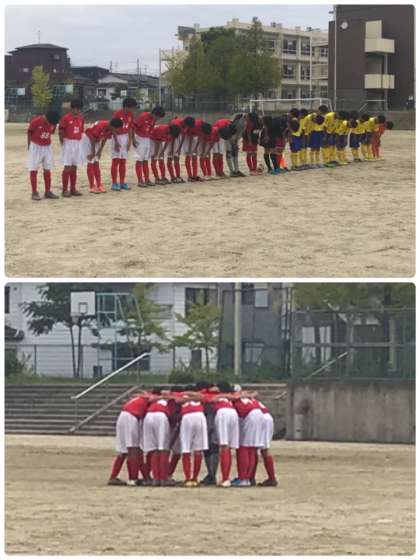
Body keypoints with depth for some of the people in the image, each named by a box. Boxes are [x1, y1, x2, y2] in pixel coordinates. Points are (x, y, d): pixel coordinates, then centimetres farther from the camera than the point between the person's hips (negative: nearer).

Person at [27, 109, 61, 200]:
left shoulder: (53, 123, -9)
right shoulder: (36, 121, -22)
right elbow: (29, 132, -8)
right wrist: (29, 147, -1)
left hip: (47, 147, 5)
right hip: (35, 147, -5)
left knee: (47, 170, 6)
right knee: (33, 170, -3)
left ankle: (48, 192, 13)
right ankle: (34, 193, -1)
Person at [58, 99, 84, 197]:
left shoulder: (81, 119, 8)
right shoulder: (65, 118, -10)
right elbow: (61, 131, -7)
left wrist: (79, 141, 9)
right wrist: (62, 143, -8)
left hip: (77, 144, 6)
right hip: (68, 143, -6)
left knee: (74, 167, 9)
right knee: (67, 167, -7)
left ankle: (73, 189, 13)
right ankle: (65, 190, -4)